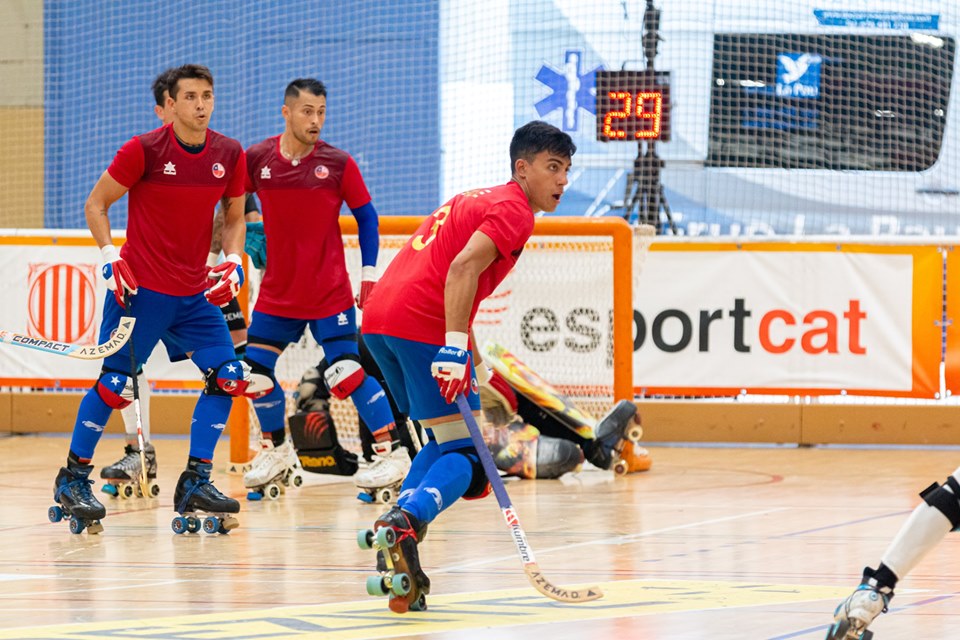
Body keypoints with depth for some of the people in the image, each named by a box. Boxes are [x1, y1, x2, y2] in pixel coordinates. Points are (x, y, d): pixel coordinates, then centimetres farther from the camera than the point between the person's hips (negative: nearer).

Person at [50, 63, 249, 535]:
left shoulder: (229, 155, 2)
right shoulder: (144, 150, -11)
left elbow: (234, 216, 16)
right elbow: (95, 204, -3)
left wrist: (233, 262, 0)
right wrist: (111, 257, -14)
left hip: (195, 292, 5)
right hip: (140, 289, -5)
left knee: (227, 376, -4)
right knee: (114, 385, -5)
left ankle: (195, 483, 5)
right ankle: (72, 480, 11)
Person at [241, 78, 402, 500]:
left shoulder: (338, 164, -6)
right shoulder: (256, 160, -3)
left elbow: (366, 216, 2)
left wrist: (369, 272, -3)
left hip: (330, 295, -3)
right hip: (276, 295, 3)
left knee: (347, 374, -11)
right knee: (256, 371, 5)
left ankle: (392, 452, -4)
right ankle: (276, 450, 25)